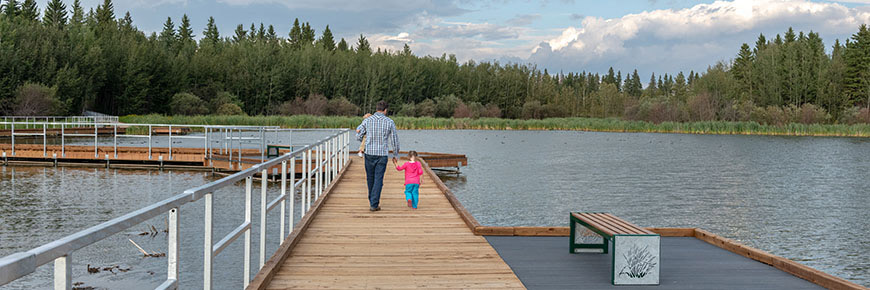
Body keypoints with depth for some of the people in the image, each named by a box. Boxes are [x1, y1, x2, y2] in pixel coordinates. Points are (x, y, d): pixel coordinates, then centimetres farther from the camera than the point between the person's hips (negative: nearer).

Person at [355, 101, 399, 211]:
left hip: (369, 153, 2)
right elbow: (394, 140, 2)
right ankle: (374, 204, -4)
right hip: (382, 154, -2)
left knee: (370, 178, 17)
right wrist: (395, 154, 16)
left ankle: (372, 200, 33)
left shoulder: (367, 121, -1)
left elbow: (359, 137, 4)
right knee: (378, 180, 1)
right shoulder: (389, 122, -3)